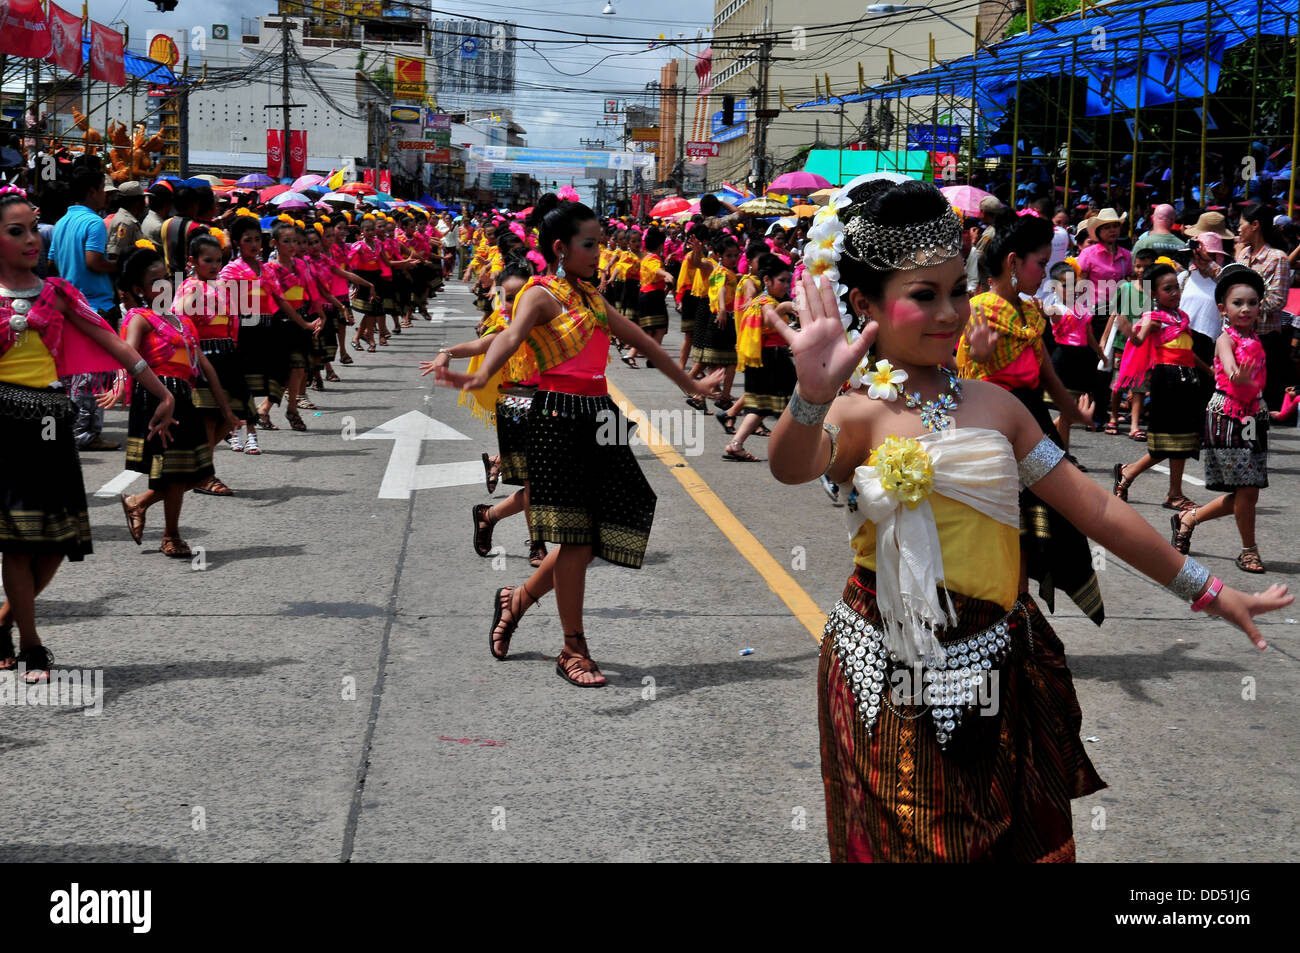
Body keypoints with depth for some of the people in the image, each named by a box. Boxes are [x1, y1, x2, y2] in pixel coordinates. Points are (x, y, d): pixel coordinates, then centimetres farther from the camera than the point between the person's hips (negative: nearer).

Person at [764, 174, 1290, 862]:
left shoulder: (994, 407, 3)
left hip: (998, 675, 4)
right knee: (907, 838, 9)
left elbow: (1096, 510, 9)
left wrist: (1209, 593, 12)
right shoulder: (861, 414, -9)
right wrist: (813, 394, -53)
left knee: (1021, 837, 14)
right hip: (891, 678, -4)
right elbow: (790, 467, -32)